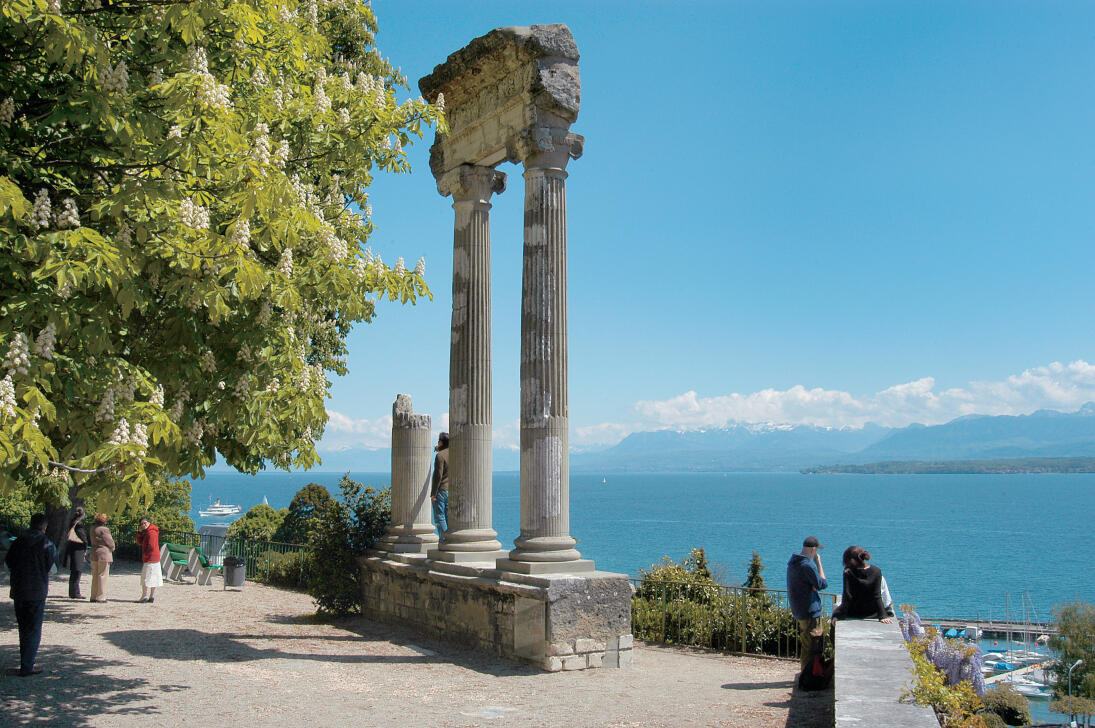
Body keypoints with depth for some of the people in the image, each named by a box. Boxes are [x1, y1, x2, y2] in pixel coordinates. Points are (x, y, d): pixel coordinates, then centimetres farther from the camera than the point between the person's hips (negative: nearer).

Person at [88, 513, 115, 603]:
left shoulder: (92, 529, 9)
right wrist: (112, 548, 12)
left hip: (94, 555, 7)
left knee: (95, 576, 13)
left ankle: (93, 596, 17)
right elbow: (110, 543, -10)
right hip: (104, 555, -7)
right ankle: (100, 597, -2)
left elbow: (93, 542, 17)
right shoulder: (104, 529, -14)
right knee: (102, 576, -3)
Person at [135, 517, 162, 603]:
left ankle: (145, 596, -6)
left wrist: (145, 555, -9)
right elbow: (139, 543, 15)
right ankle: (152, 597, 14)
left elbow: (151, 547, -22)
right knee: (153, 578, 10)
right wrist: (139, 532, 4)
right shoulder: (146, 533, 17)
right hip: (155, 559, 10)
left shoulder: (151, 533, -16)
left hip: (150, 560, -10)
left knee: (146, 577, -7)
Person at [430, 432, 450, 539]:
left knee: (439, 516, -3)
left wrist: (433, 493, -16)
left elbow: (438, 475, -19)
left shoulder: (440, 455, -15)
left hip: (441, 490, -7)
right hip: (451, 490, 7)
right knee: (448, 516, 10)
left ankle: (443, 539, -8)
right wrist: (438, 448, 48)